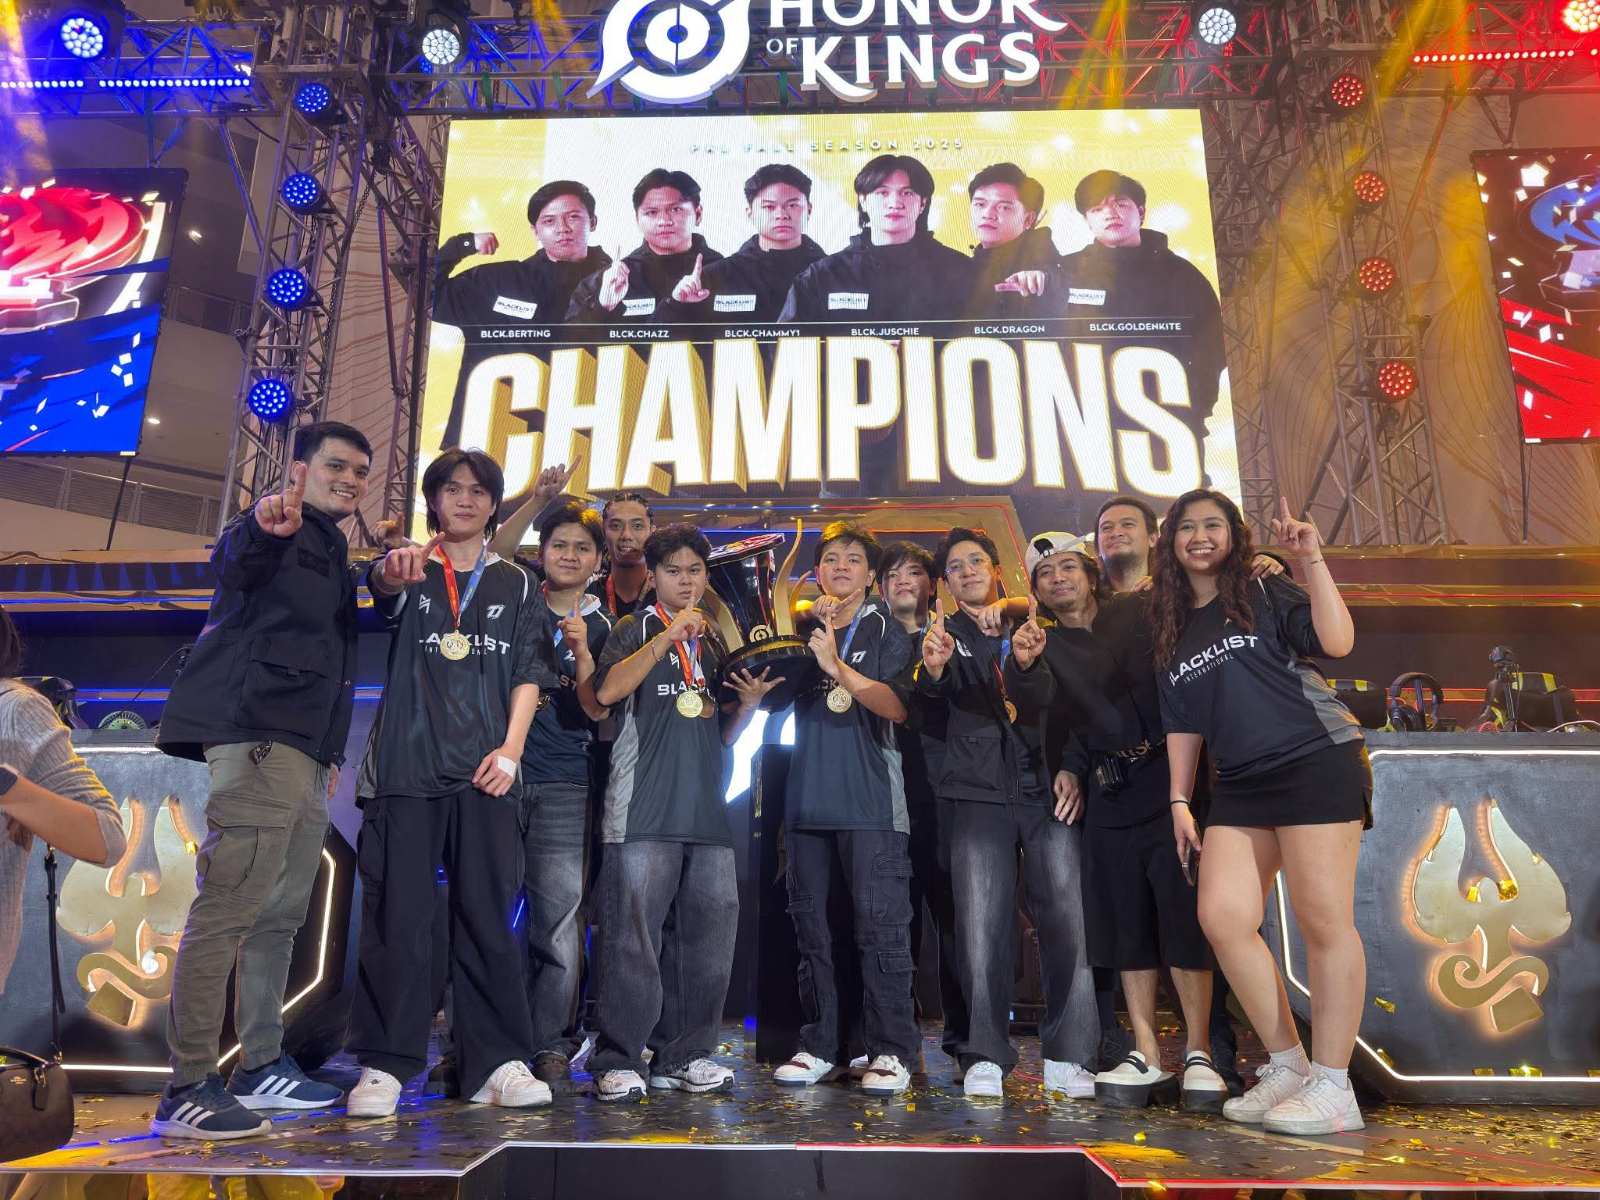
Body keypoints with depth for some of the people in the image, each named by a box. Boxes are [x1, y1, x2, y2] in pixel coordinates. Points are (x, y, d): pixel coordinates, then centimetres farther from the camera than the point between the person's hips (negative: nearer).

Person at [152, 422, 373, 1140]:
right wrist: (259, 530, -48)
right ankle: (186, 1090, -7)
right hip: (259, 736, -9)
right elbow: (230, 565, -25)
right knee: (227, 908, -12)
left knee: (280, 915, 12)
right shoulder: (278, 532, 0)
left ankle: (261, 1066, 21)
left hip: (306, 753, 10)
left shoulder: (332, 555, 25)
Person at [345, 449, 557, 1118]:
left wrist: (510, 748, -5)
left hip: (485, 769, 1)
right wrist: (394, 570, -39)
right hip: (406, 763, -1)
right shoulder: (409, 572, 11)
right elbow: (382, 588, -14)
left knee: (488, 915, 1)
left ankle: (495, 1063, 6)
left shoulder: (516, 586, 15)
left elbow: (529, 674, 9)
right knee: (397, 914, -2)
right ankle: (383, 1065, 7)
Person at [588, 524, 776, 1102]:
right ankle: (617, 1060, 3)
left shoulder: (717, 641, 21)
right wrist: (668, 637, -13)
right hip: (644, 807, -5)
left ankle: (682, 1055, 17)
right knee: (634, 933, -7)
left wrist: (748, 702, 3)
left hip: (707, 808, 5)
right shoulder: (636, 629, 7)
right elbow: (606, 691, -13)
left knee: (707, 934, 6)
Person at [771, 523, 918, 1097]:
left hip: (871, 801, -4)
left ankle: (891, 1051, 1)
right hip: (808, 801, 4)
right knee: (814, 926, 8)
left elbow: (897, 706, -7)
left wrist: (838, 667, -19)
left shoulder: (887, 631, 4)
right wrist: (810, 622, 0)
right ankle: (820, 1045, 17)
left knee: (879, 922, -6)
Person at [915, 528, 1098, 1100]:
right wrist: (933, 667, -35)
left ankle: (1066, 1057, 5)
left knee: (1068, 920, -5)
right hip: (981, 795, -1)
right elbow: (932, 690, -9)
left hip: (1049, 791, 1)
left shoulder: (1036, 627, 15)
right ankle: (986, 1057, 5)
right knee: (982, 928, -4)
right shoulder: (947, 634, 11)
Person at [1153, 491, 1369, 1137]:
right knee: (1222, 918, -3)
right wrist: (1180, 801, 11)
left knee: (1323, 921, -5)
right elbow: (1182, 723, 16)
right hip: (1239, 786, 6)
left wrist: (1311, 560, -18)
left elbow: (1336, 642, -15)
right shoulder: (1173, 628, 16)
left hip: (1317, 763, -6)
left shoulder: (1266, 593, 1)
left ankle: (1332, 1087, 6)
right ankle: (1286, 1066, 13)